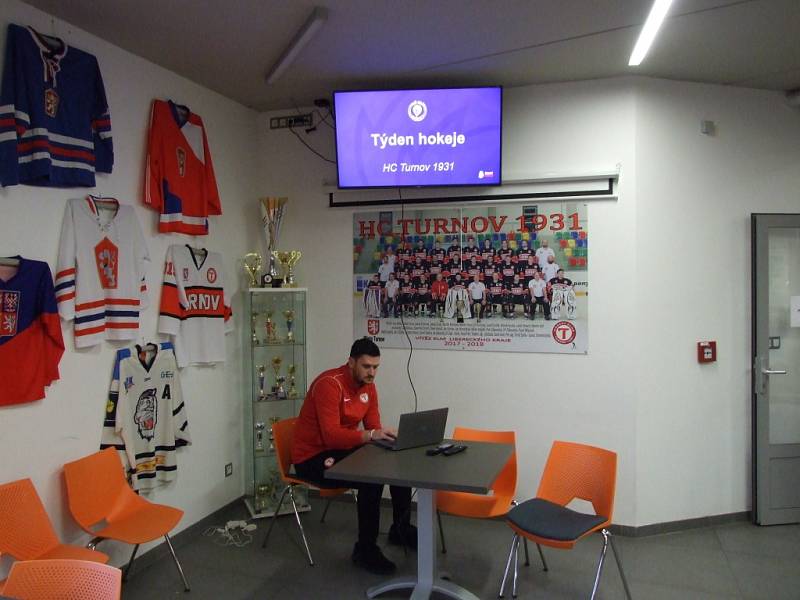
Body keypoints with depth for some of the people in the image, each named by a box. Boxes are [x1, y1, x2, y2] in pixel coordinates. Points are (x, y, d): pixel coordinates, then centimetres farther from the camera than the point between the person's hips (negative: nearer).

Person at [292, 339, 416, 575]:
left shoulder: (368, 386, 1)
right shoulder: (329, 384, -24)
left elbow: (373, 427, 2)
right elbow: (331, 435, -32)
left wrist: (384, 434, -21)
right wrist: (370, 435, -41)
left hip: (341, 450, 8)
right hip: (313, 457, -8)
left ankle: (401, 529, 15)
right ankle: (365, 549, -11)